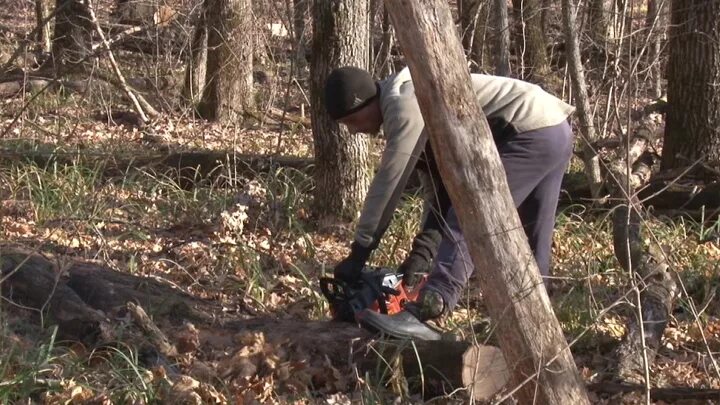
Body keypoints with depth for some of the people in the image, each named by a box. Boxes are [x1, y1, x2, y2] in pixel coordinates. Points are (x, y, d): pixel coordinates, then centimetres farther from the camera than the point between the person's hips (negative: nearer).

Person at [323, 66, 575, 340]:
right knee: (532, 246, 17)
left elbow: (388, 183, -17)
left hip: (532, 133, -11)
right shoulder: (399, 108, 16)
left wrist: (359, 252, -11)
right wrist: (422, 251, 4)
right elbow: (439, 188, 14)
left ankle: (427, 308, -33)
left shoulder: (404, 104, -15)